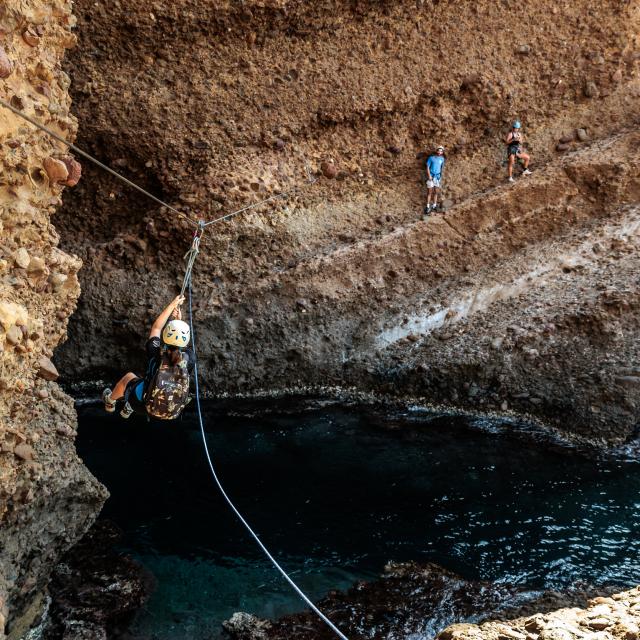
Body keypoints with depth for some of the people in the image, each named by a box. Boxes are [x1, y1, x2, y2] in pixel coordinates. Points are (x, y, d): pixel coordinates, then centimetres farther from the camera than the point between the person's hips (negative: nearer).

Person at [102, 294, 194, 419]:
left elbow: (156, 328, -9)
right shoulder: (189, 359, -23)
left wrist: (173, 304, -2)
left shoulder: (156, 354, -27)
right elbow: (181, 341, 3)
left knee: (129, 376, 27)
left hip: (144, 407, -2)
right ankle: (128, 409, 54)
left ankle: (110, 401, 56)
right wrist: (179, 321, 8)